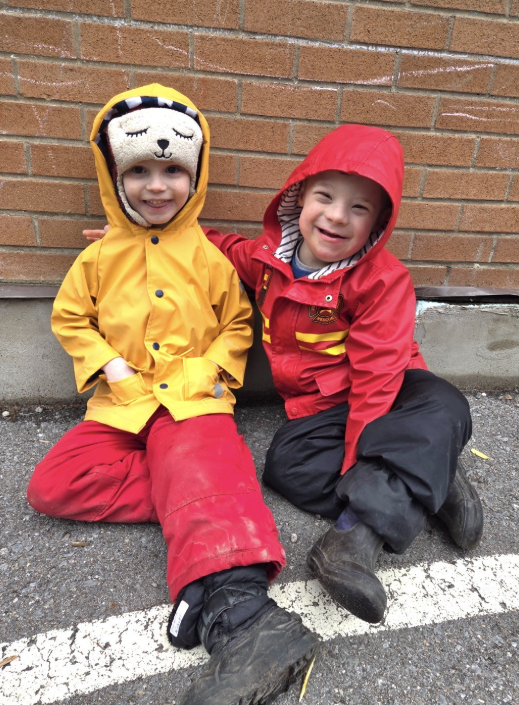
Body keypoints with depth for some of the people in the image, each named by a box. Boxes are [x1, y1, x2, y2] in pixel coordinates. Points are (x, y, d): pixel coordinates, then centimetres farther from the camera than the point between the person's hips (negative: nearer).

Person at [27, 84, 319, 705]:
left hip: (194, 399, -3)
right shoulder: (99, 257, 10)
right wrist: (107, 363, 0)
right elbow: (70, 318, 17)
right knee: (51, 484, -15)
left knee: (200, 467, -32)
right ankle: (210, 506, -21)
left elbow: (237, 325, 11)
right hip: (120, 403, 4)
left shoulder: (210, 256, 5)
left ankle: (235, 605, -42)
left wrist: (213, 370, -7)